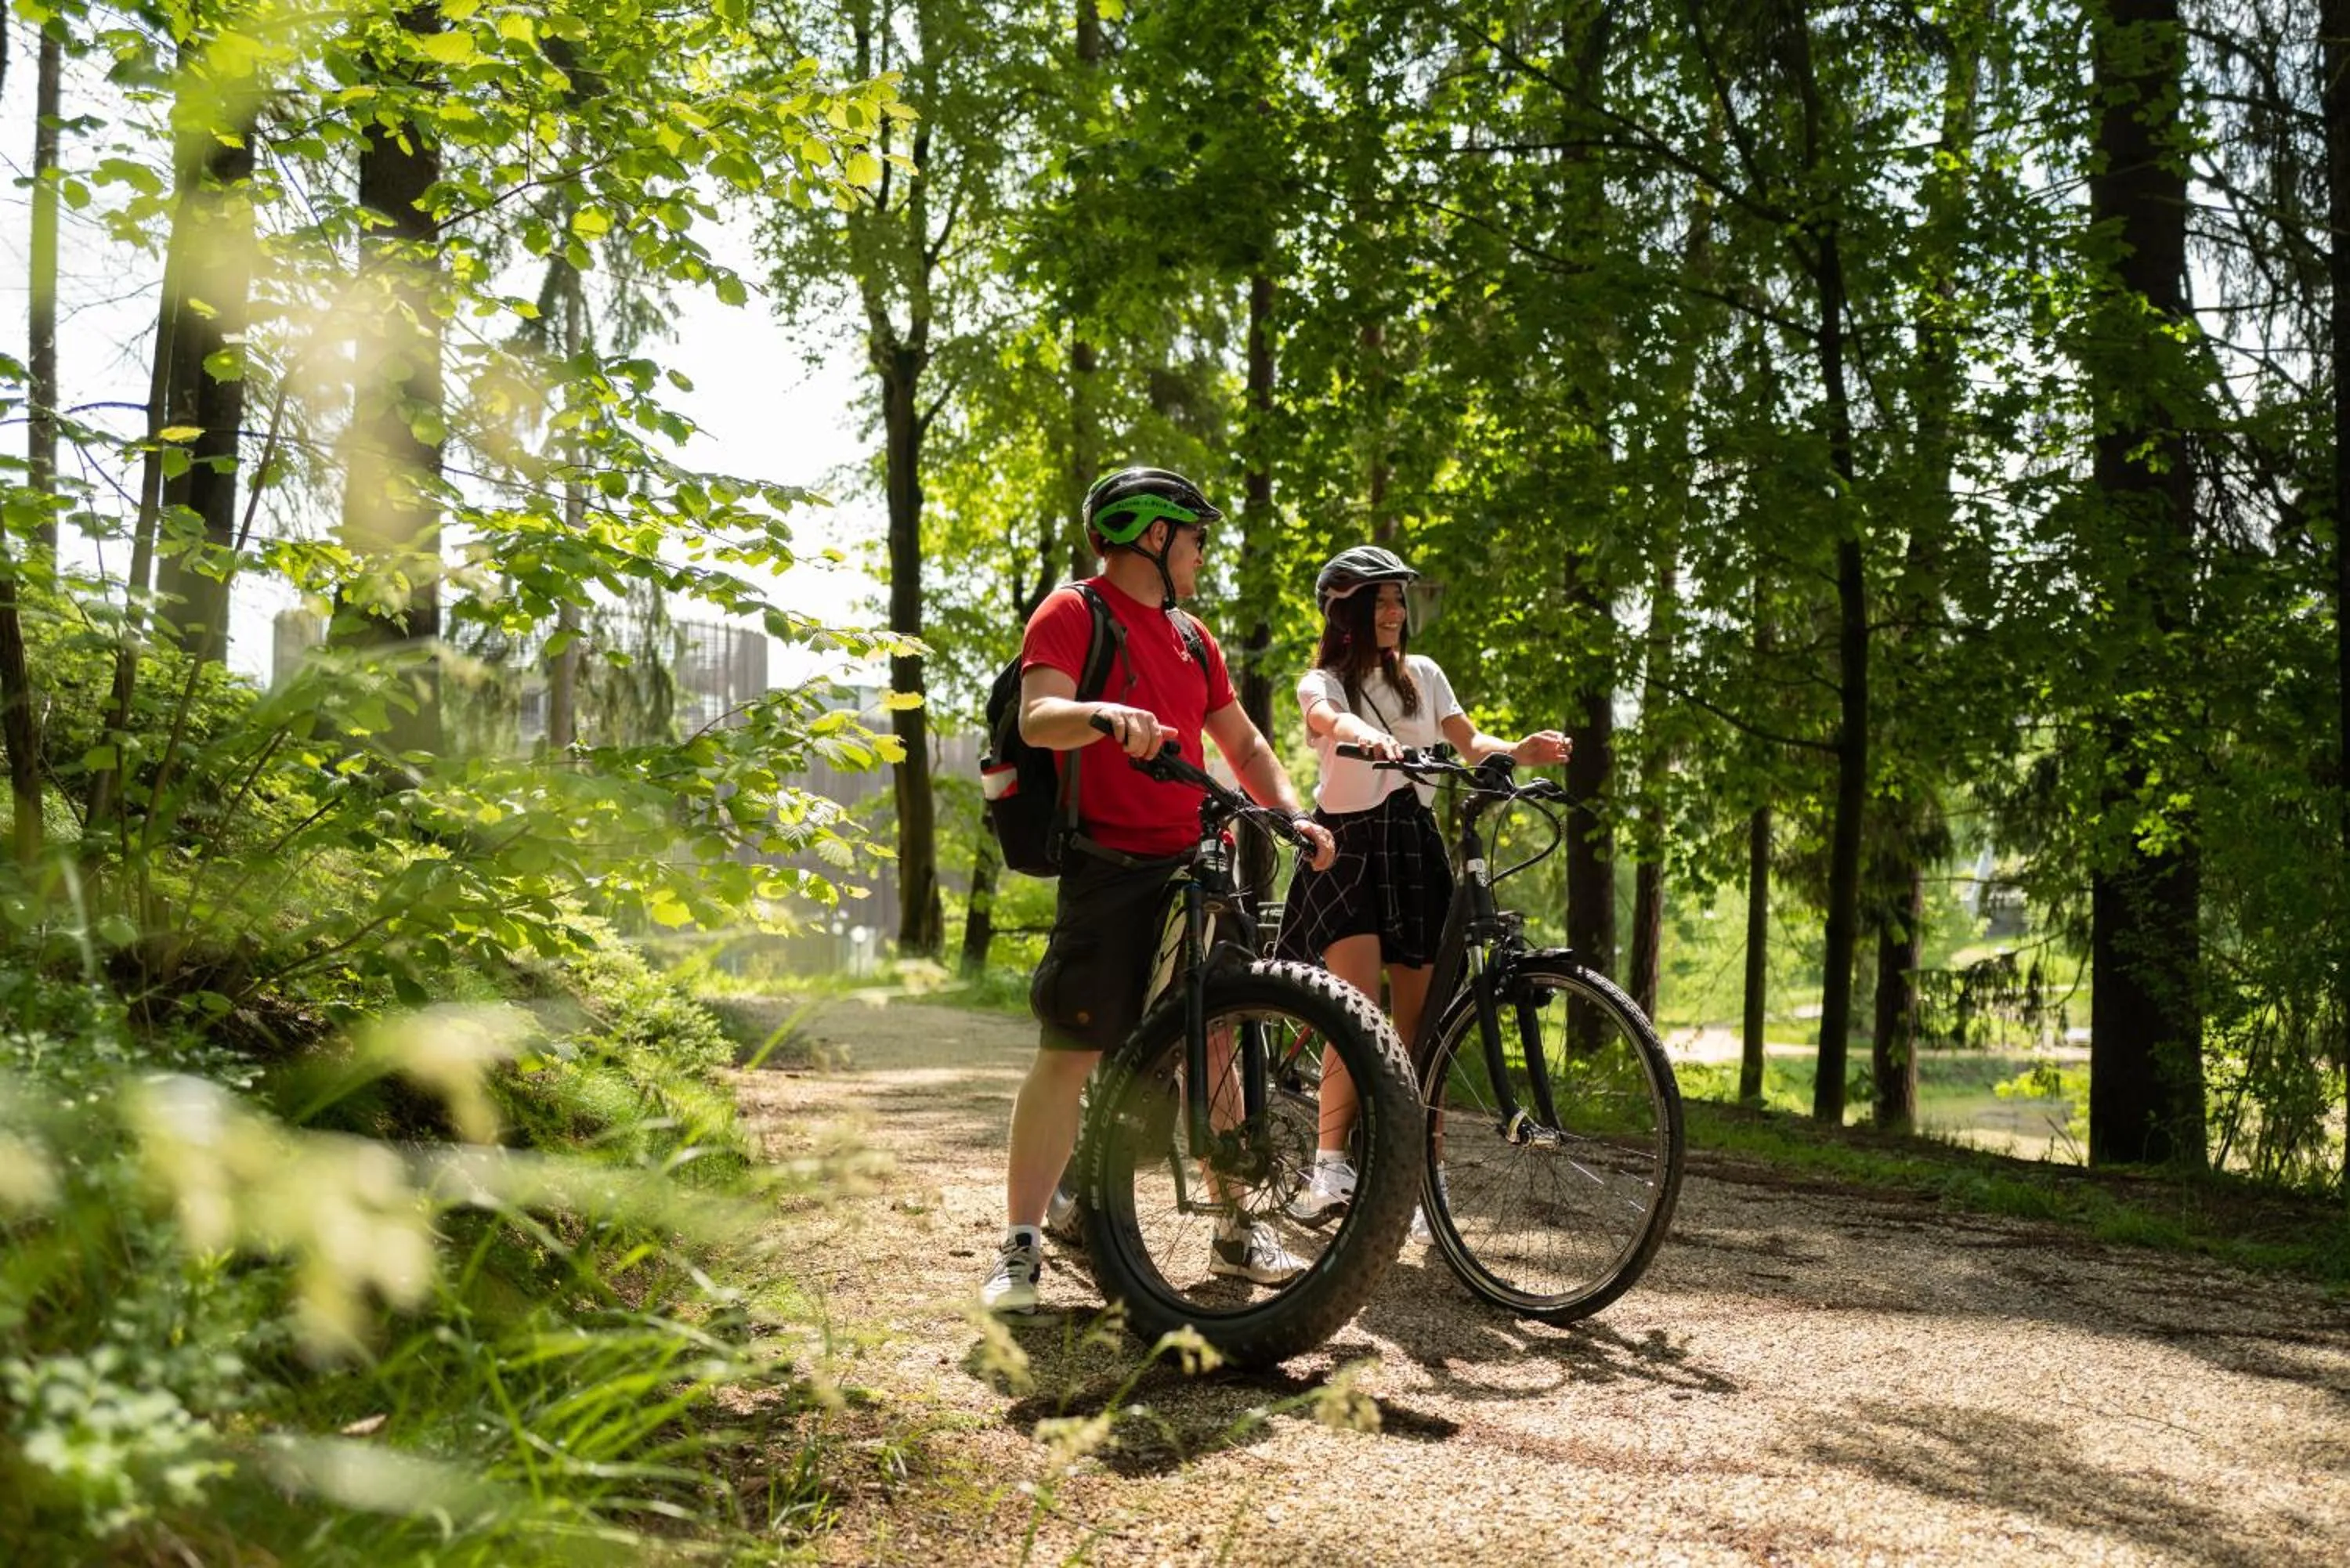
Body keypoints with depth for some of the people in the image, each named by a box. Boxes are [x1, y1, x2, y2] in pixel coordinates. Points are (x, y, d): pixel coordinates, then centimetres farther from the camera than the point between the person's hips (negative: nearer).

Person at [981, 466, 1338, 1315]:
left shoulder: (1192, 637, 20)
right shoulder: (1072, 615, -3)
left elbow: (1242, 742, 21)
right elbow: (1038, 718, -18)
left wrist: (1296, 814, 4)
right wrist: (1105, 715, -39)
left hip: (1192, 867, 7)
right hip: (1108, 870, -7)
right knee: (1068, 1053, -7)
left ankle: (1236, 1231, 19)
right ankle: (1020, 1246, 1)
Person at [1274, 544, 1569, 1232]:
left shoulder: (1423, 675, 13)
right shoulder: (1322, 682, 0)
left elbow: (1469, 744, 6)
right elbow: (1331, 720, -24)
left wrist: (1518, 751, -16)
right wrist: (1369, 738, -47)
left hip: (1414, 848, 3)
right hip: (1347, 848, -3)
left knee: (1416, 1025, 1)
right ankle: (1329, 1166, -15)